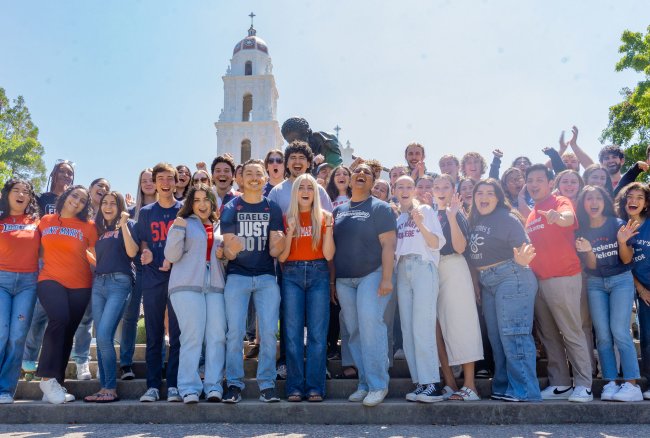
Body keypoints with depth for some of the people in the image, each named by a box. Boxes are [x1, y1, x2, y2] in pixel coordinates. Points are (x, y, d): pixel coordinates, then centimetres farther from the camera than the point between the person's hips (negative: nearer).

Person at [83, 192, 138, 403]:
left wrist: (123, 225, -12)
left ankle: (111, 389, -8)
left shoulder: (127, 225, 5)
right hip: (98, 283, 6)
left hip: (119, 282, -6)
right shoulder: (99, 229, 21)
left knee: (104, 336, -16)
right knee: (101, 338, 4)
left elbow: (132, 252, -11)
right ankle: (104, 387, 9)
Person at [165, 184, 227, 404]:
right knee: (192, 336, -8)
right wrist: (178, 230, -13)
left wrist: (223, 254, 7)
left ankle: (213, 386, 2)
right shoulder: (183, 223, 8)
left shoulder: (219, 226, 20)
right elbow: (171, 255, 0)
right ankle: (189, 388, -2)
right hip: (187, 285, -3)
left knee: (217, 336, -3)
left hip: (215, 286, 4)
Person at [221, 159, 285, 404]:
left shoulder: (273, 209, 7)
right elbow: (227, 252, 0)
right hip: (237, 276, -1)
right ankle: (234, 384, 7)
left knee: (268, 331, -2)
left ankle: (267, 384, 7)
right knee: (235, 331, -3)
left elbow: (274, 251, 2)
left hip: (266, 277, 1)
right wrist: (231, 250, -24)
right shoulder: (231, 208, 4)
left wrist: (279, 243, -22)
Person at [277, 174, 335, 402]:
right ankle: (295, 387, 9)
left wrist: (328, 227, -11)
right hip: (292, 274, 0)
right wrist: (290, 232, -12)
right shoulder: (286, 218, 7)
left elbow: (328, 255, -2)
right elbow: (280, 257, 0)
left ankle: (315, 387, 7)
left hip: (318, 274, 0)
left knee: (317, 333, -1)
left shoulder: (323, 217, 6)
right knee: (292, 332, 0)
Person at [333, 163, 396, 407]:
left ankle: (377, 385, -6)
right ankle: (364, 383, 16)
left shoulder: (379, 208, 0)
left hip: (372, 275, -5)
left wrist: (387, 278, -17)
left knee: (370, 325, -16)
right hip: (344, 280, 5)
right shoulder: (338, 210, 15)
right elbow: (332, 246, 17)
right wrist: (332, 279, 12)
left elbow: (388, 244, -8)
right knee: (355, 332, 7)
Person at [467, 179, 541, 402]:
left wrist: (521, 260, -35)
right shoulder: (475, 221, 12)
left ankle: (525, 391, -1)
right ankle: (503, 388, 24)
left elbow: (523, 248, -16)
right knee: (496, 337, 13)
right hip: (488, 283, 8)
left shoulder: (507, 218, -9)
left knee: (512, 335, -9)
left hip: (511, 278, -8)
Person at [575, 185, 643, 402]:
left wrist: (622, 242, -22)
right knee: (603, 335, -1)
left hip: (621, 280, -2)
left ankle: (632, 385, -8)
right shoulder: (582, 231, 2)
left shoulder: (618, 224, -5)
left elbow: (627, 260, -3)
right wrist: (588, 251, -21)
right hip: (595, 284, 3)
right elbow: (591, 265, 0)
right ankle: (610, 383, 3)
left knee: (619, 331, -12)